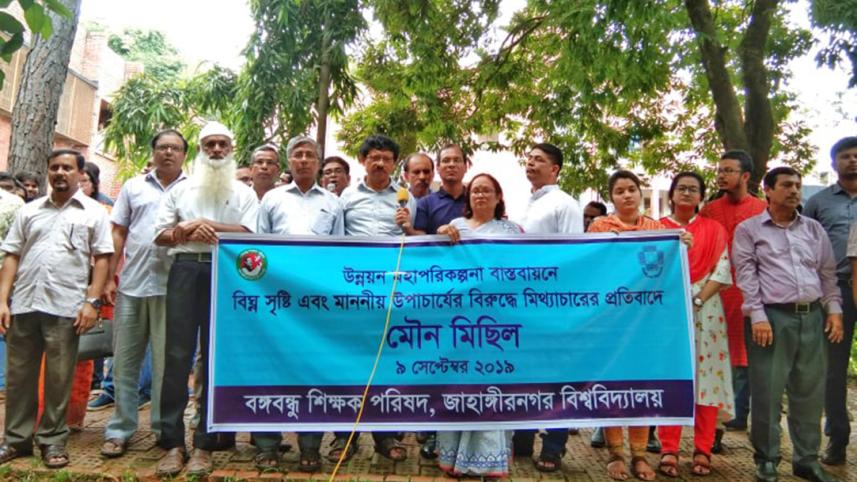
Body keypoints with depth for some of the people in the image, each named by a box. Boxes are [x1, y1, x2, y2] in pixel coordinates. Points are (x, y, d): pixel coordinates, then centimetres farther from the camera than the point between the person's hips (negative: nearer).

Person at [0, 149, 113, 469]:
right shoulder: (29, 211, 13)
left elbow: (102, 259, -1)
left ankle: (53, 439, 18)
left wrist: (91, 301, -9)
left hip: (65, 307, -3)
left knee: (58, 378, 5)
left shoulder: (94, 212, 4)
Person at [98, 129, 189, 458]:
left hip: (171, 287, -3)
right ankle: (120, 430, 21)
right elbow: (118, 234, 10)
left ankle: (165, 429, 18)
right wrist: (110, 277, 5)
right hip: (131, 284, 3)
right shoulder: (133, 187, 12)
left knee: (166, 362, 6)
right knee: (125, 360, 9)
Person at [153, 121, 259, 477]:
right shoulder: (181, 189, 18)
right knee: (177, 354, -2)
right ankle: (173, 442, 6)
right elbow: (160, 235, 11)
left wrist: (203, 225, -7)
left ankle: (205, 443, 8)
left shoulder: (243, 192, 13)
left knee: (216, 357, 1)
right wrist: (188, 231, -7)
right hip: (184, 269, 2)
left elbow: (248, 233, -2)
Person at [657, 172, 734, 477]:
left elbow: (723, 271, 0)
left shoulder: (714, 229, 10)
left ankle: (703, 450, 12)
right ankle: (669, 450, 5)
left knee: (706, 376, 1)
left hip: (705, 311, 1)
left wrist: (697, 299, -12)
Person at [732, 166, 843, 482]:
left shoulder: (814, 229, 16)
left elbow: (828, 272, 16)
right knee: (767, 392, -2)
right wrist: (758, 316, -11)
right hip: (772, 317, -4)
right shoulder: (748, 229, 3)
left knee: (810, 391, 9)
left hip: (812, 316, 4)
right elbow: (746, 275, -4)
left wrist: (834, 309, 6)